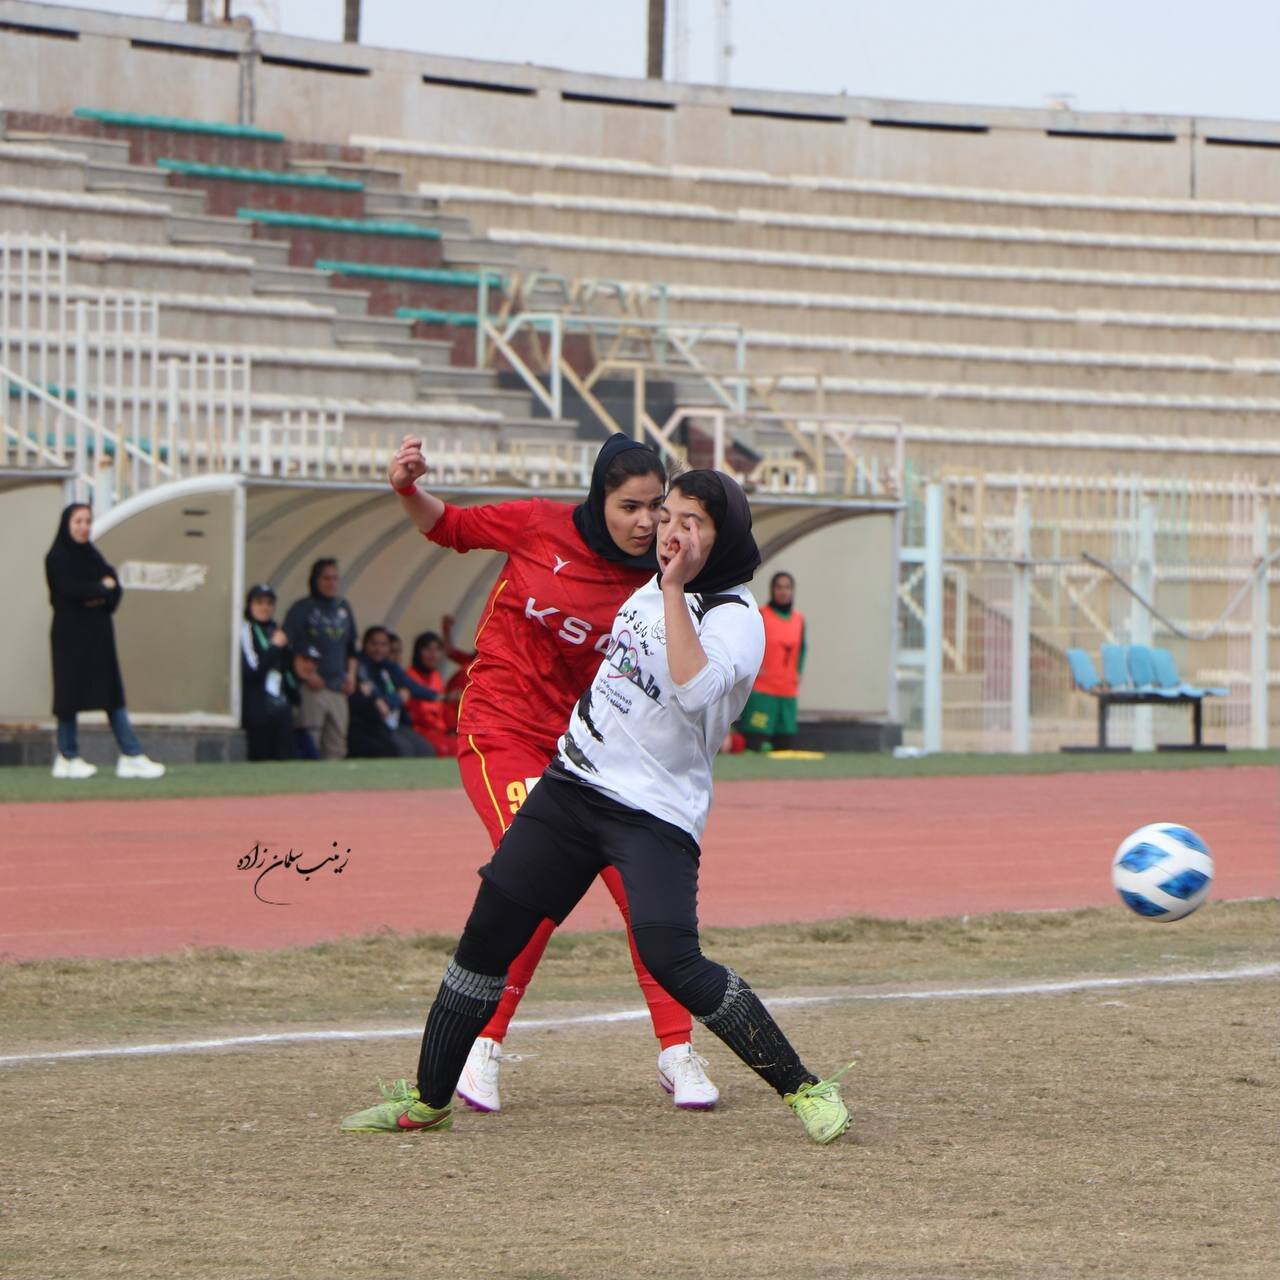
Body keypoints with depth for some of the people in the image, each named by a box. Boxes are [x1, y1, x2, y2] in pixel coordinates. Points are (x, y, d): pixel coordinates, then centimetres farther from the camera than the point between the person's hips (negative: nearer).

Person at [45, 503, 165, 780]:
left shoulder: (93, 555, 15)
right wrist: (102, 588, -6)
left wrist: (101, 594, -15)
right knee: (71, 693, -2)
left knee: (112, 695, 2)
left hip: (98, 634, 6)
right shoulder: (57, 558, -5)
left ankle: (131, 756, -3)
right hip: (71, 635, -6)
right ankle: (67, 757, 7)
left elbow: (115, 589, 6)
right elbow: (70, 589, -19)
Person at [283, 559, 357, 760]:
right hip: (311, 688, -6)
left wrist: (351, 674, 10)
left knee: (337, 747, 6)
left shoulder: (343, 608, 15)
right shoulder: (302, 608, -4)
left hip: (338, 688, 6)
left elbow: (351, 647, 24)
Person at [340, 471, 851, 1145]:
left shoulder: (736, 619, -13)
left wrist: (674, 592, -28)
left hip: (656, 812, -7)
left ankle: (805, 1089, -12)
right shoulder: (654, 588, 10)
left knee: (670, 958, -24)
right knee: (489, 931, 4)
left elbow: (694, 689, -33)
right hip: (571, 784, 7)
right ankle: (428, 1100, 15)